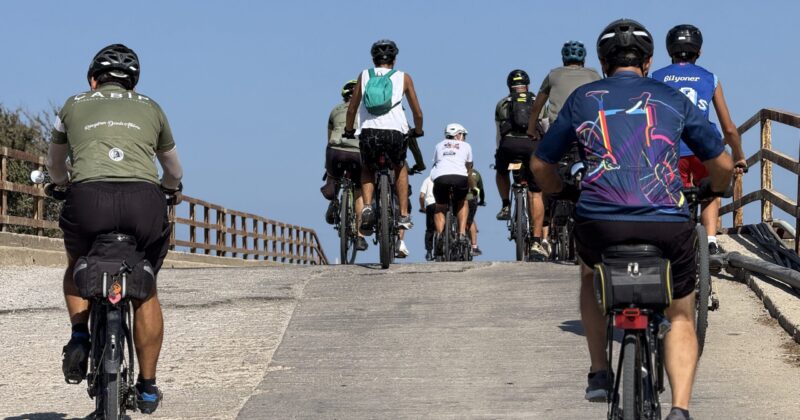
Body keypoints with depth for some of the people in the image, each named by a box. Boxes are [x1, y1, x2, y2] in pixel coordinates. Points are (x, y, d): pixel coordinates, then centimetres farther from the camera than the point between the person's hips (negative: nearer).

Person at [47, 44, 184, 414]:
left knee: (77, 268, 31)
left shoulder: (74, 105, 26)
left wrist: (67, 183, 64)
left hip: (88, 198, -1)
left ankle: (79, 335, 9)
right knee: (145, 292, 22)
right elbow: (174, 172, 42)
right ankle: (147, 387, 24)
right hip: (144, 200, 1)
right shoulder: (149, 108, 28)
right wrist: (168, 189, 64)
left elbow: (54, 167, 42)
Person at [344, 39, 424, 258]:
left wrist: (349, 130, 38)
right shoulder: (403, 77, 17)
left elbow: (351, 110, 21)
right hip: (395, 132, 0)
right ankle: (403, 215, 19)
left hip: (369, 131, 0)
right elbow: (418, 113, 20)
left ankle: (367, 207, 2)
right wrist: (418, 131, 39)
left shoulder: (364, 76, 19)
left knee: (367, 171, 28)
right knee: (401, 169, 29)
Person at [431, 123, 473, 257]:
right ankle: (462, 234, 13)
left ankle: (439, 233, -4)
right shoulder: (465, 146, 28)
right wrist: (471, 187, 50)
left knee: (440, 209, 21)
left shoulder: (439, 145, 32)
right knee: (462, 203, 28)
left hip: (440, 177, 1)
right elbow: (469, 169, 35)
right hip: (459, 176, -1)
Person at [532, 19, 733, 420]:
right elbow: (722, 165, 22)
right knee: (680, 318, 21)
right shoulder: (673, 99, 18)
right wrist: (712, 192, 43)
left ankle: (599, 372, 30)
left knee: (591, 271, 36)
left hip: (599, 221, 0)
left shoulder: (583, 99, 17)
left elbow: (541, 165, 23)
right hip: (668, 223, 0)